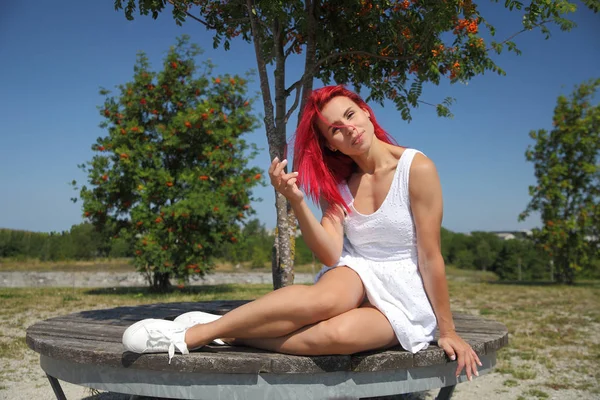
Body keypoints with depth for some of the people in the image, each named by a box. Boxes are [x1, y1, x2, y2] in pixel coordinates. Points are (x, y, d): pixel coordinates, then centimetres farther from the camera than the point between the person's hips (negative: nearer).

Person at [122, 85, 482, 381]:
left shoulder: (416, 168, -14)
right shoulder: (337, 182, 1)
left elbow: (431, 256, -12)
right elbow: (330, 255, -11)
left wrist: (448, 331, -7)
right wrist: (296, 201, -25)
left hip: (406, 295, -2)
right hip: (356, 275, 3)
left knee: (337, 334, -36)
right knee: (323, 298, -37)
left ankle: (214, 333, -26)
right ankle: (196, 331, -28)